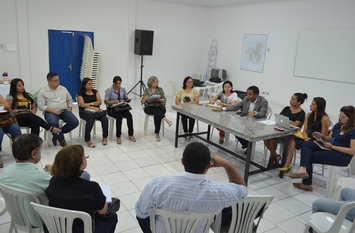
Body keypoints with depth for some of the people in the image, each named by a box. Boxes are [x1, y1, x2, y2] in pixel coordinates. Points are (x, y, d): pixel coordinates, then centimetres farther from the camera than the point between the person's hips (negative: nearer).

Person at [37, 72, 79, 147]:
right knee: (53, 123, -37)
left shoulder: (63, 89, 13)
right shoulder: (43, 92, 1)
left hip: (64, 110, 4)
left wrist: (69, 108, 3)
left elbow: (70, 100, 22)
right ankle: (61, 139, -9)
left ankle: (57, 135, -1)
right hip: (50, 112, -4)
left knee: (75, 122, -21)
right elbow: (41, 106, -6)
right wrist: (53, 111, -18)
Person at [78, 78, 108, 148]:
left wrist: (89, 103, -10)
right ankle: (87, 140, -30)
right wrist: (93, 107, -24)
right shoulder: (80, 93, 0)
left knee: (104, 118, -26)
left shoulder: (95, 91, 12)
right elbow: (82, 105, -12)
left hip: (96, 110, 4)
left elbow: (99, 102, 2)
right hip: (84, 111, -3)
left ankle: (105, 137, -12)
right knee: (91, 119, -37)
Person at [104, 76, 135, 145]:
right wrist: (113, 102, -25)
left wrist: (128, 100, -9)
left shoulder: (123, 89, 10)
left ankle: (130, 135, -18)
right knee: (119, 116, -35)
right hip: (112, 108, -4)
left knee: (129, 115, -27)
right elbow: (106, 101, -8)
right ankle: (118, 137, -26)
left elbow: (126, 98, 15)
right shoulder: (109, 90, -3)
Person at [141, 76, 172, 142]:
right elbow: (142, 102, 6)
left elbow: (164, 100, 5)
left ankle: (157, 133, -32)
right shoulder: (146, 90, 9)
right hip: (149, 107, 0)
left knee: (157, 115, -34)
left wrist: (159, 99, -16)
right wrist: (145, 98, -15)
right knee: (156, 111, -37)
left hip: (159, 107, 0)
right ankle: (166, 119, -52)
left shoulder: (160, 89, 10)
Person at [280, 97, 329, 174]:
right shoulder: (309, 115, 10)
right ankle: (288, 164, -29)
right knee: (292, 139, -23)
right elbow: (305, 131, 8)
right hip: (308, 139, 6)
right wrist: (306, 138, -12)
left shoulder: (324, 119, -11)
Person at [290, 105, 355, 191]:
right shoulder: (338, 125, 10)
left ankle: (306, 184, -8)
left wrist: (332, 147, -21)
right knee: (306, 144, -14)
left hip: (342, 156, -8)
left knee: (310, 157, -18)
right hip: (329, 148, 8)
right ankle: (303, 169, -37)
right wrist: (322, 137, -3)